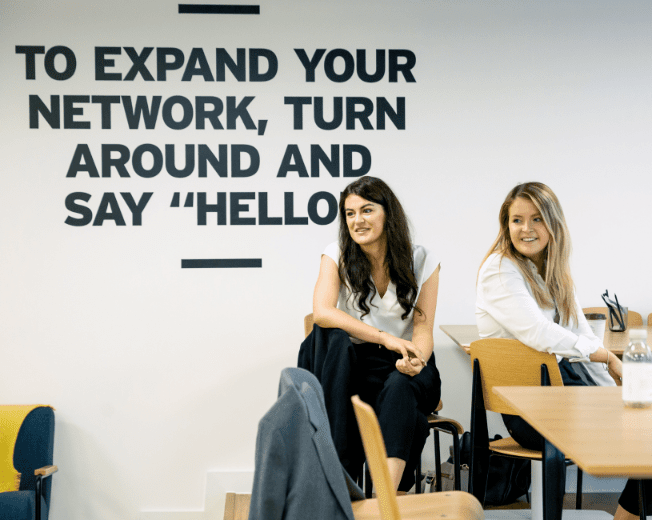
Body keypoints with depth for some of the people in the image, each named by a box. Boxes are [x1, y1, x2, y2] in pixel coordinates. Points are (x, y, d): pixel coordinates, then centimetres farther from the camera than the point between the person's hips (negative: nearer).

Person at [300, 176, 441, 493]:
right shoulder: (337, 256, -2)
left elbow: (423, 331, -3)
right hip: (352, 363, 1)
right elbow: (321, 312, -21)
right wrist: (384, 338, -30)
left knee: (399, 387, -35)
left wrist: (416, 359, -28)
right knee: (333, 336, -32)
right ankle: (334, 464, -37)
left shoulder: (422, 262, 0)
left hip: (403, 364, 0)